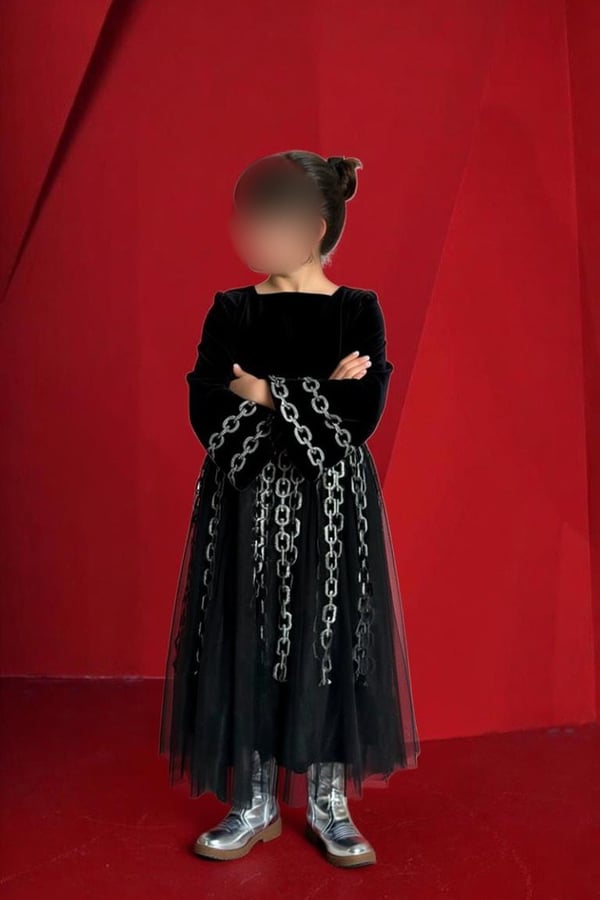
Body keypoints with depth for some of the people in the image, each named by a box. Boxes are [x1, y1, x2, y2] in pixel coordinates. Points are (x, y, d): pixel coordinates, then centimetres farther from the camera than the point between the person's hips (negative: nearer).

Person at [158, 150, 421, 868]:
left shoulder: (359, 311, -1)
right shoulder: (230, 311, 4)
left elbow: (360, 419, -12)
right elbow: (207, 417, -8)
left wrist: (268, 394, -12)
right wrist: (316, 396, -13)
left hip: (332, 507, -1)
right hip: (245, 504, 2)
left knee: (330, 643, 6)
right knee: (246, 645, 6)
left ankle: (328, 804, 26)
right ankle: (255, 806, 26)